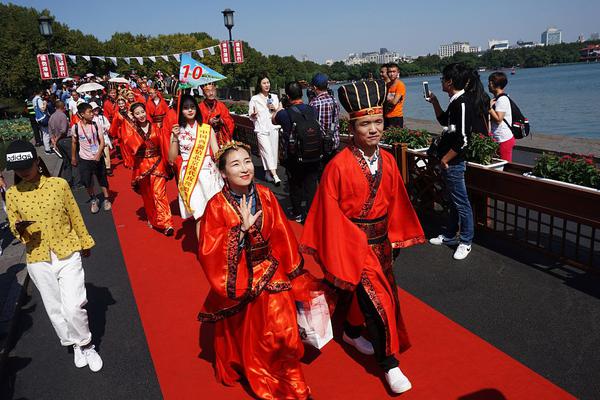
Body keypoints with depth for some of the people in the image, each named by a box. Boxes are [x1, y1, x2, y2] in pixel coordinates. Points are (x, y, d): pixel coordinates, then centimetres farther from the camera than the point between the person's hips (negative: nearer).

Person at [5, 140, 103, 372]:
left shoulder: (59, 184, -7)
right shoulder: (12, 194, -2)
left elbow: (75, 216, 3)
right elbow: (15, 230, 6)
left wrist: (85, 242, 12)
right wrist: (19, 229, -18)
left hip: (67, 255, -2)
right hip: (38, 261, 3)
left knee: (73, 307, -9)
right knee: (55, 310, 12)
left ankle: (86, 344, 16)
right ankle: (76, 345, 34)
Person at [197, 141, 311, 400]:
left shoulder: (266, 196, -5)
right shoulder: (216, 206, -13)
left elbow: (283, 238, 2)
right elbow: (207, 252, -20)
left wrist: (292, 274, 7)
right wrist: (242, 228, -26)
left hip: (270, 275, 2)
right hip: (237, 281, -1)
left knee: (282, 334, -4)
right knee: (244, 338, 18)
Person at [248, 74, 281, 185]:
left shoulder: (274, 97, 14)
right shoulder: (254, 99, 4)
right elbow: (251, 117, 4)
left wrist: (275, 109, -3)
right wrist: (253, 114, -19)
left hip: (274, 128, 4)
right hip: (262, 129, -4)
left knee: (274, 150, 1)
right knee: (267, 151, -13)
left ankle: (269, 172, 13)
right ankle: (275, 176, -18)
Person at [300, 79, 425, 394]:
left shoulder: (387, 160, -3)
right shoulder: (339, 165, -21)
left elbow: (394, 201, 6)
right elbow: (330, 212, -16)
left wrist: (397, 236, 10)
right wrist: (337, 255, -13)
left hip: (381, 240, 6)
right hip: (353, 242, -6)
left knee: (364, 292, 22)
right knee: (378, 299, -2)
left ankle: (352, 333, 49)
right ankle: (389, 364, 16)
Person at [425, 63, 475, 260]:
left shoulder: (462, 104, -20)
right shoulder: (455, 102, 9)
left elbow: (462, 140, -24)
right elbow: (444, 120, 28)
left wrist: (445, 159, -15)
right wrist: (434, 101, 18)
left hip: (454, 163, -10)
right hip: (449, 162, 10)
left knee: (461, 203, 1)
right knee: (453, 200, 20)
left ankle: (465, 242, 13)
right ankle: (450, 235, 33)